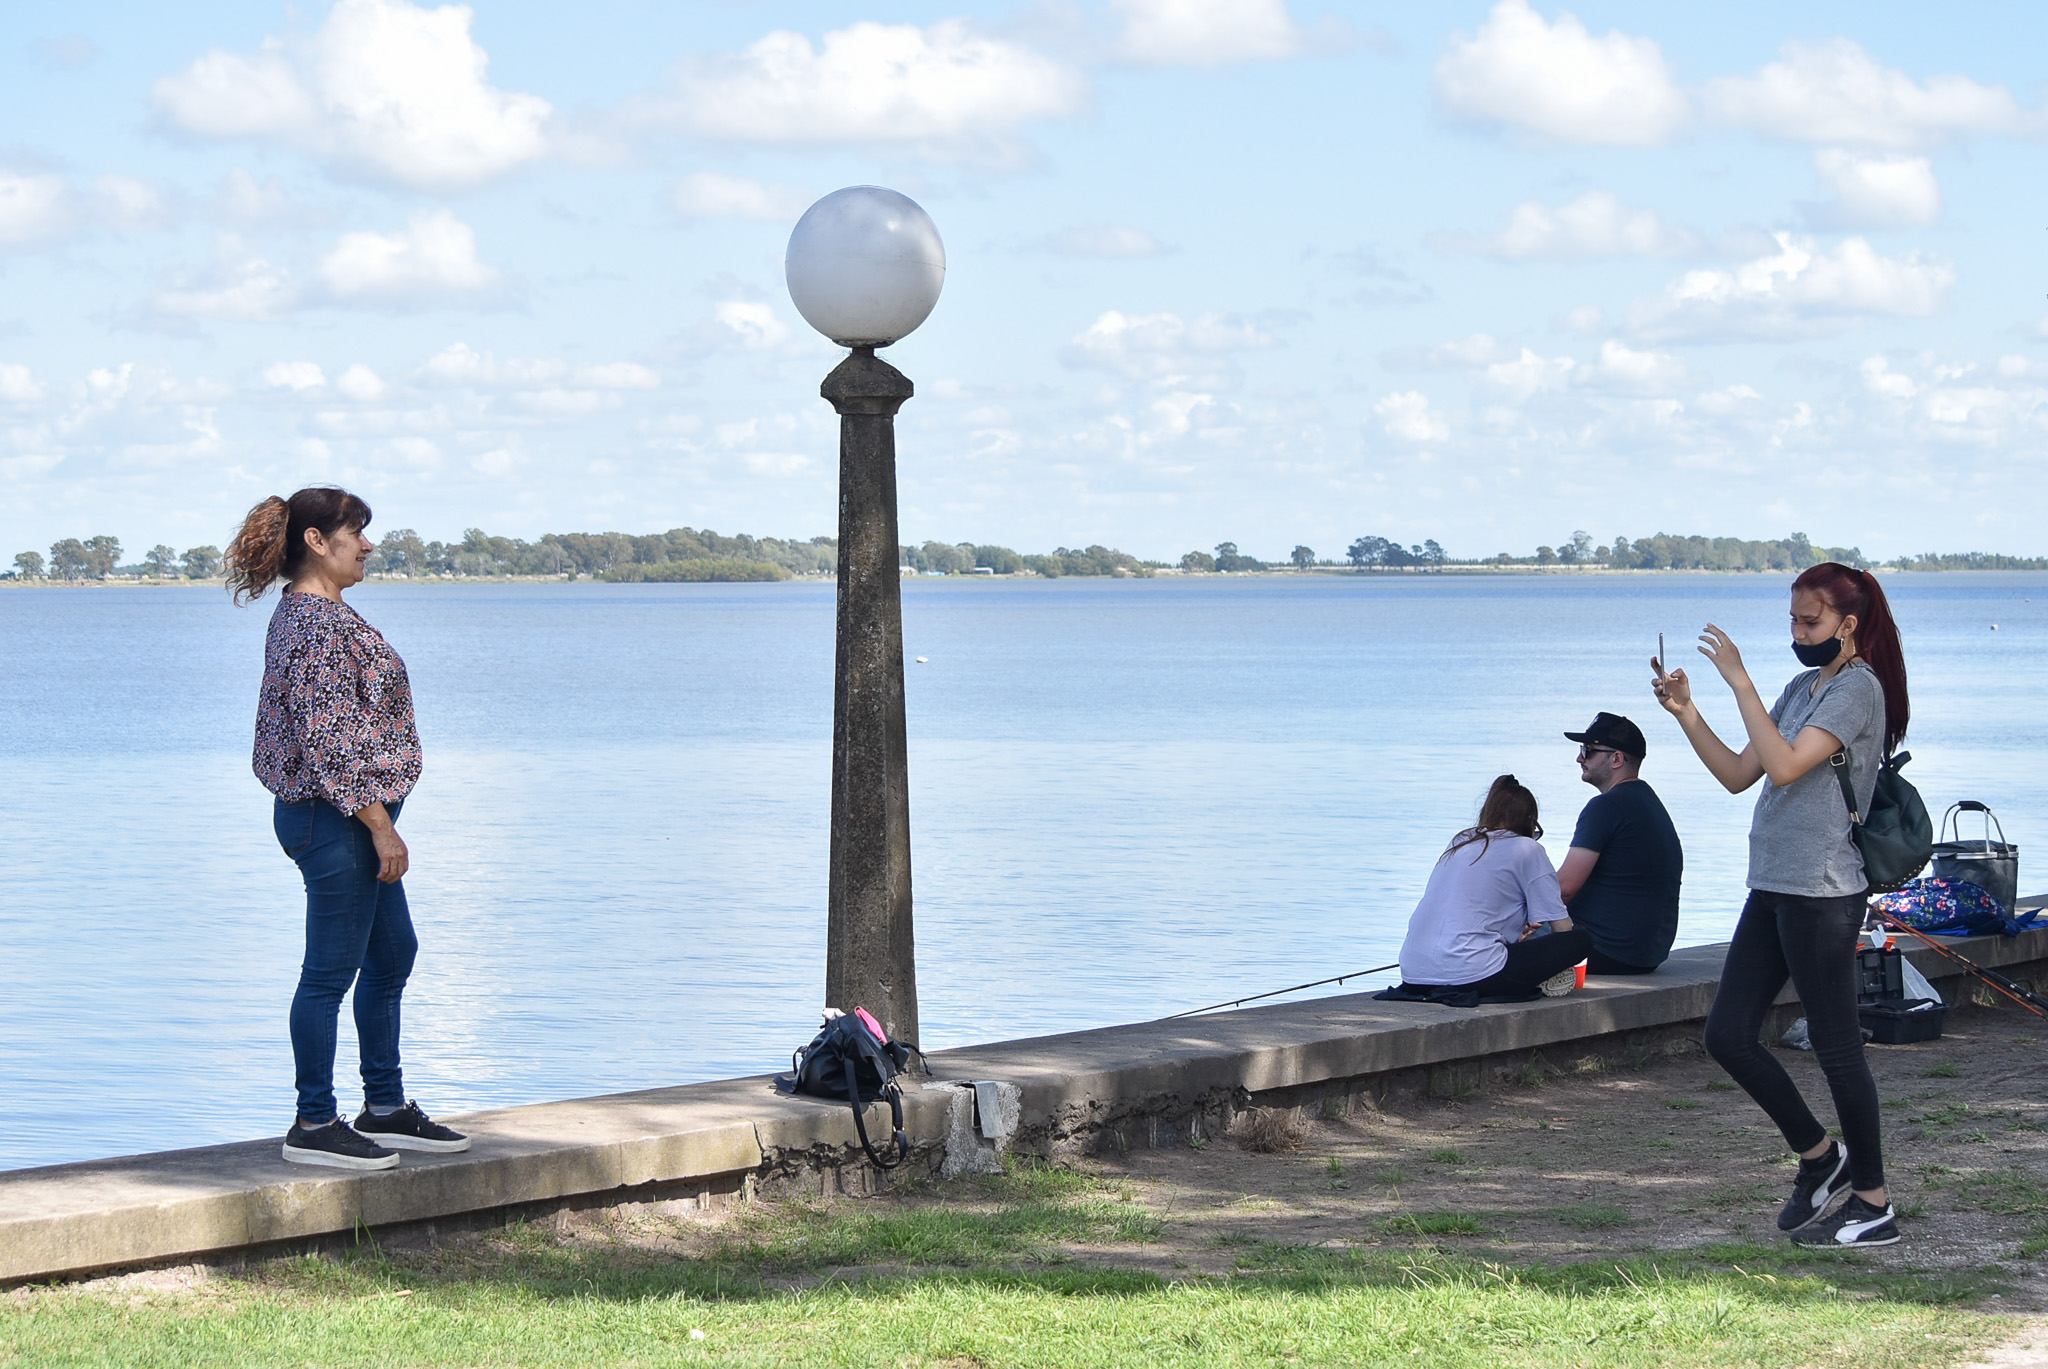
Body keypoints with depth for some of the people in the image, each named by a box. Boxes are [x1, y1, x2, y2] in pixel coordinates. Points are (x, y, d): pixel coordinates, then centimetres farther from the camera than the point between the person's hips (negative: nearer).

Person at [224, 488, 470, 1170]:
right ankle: (314, 1126, 5)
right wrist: (380, 826, -21)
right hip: (337, 815, -11)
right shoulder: (323, 624, -19)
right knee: (332, 970, -3)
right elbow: (329, 740, -24)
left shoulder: (298, 614, 13)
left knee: (393, 952, 17)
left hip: (315, 811, 11)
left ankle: (385, 1109, 24)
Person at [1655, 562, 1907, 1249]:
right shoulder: (1801, 689, 17)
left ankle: (1874, 1204, 7)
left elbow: (1786, 765, -23)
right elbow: (1739, 774, 16)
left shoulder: (1858, 688, -10)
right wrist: (1685, 713, 5)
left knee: (1836, 1046, -3)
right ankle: (1819, 1154, 21)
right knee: (1728, 1035, 7)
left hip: (1823, 893, -9)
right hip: (1773, 887, 9)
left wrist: (1740, 682, -21)